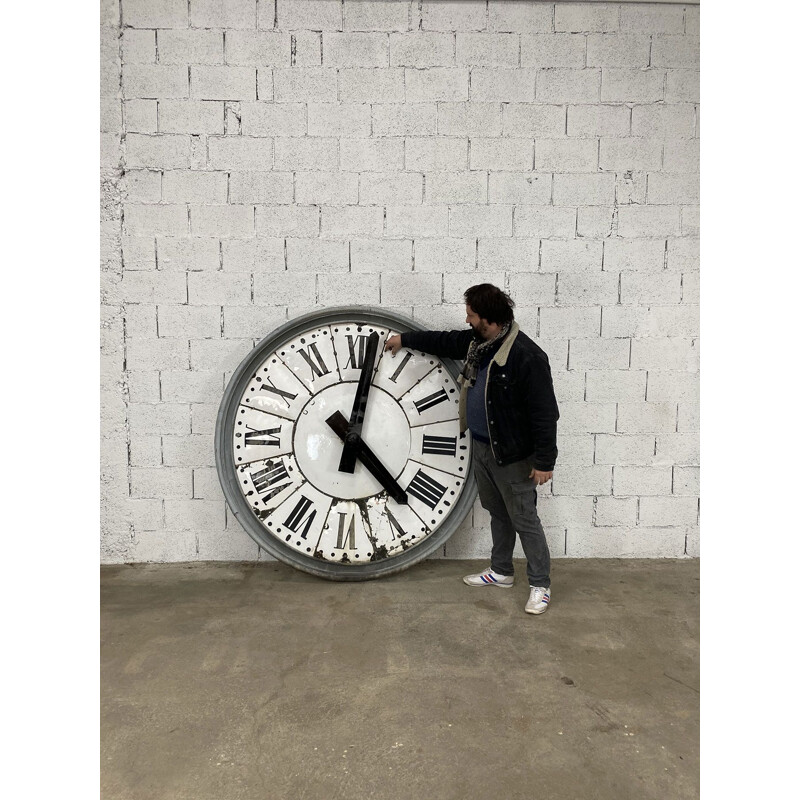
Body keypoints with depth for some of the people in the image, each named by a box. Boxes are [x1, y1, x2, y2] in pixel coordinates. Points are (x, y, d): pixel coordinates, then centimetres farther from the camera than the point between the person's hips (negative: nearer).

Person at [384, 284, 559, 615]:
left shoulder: (526, 356, -25)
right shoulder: (477, 342, 1)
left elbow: (544, 412, -23)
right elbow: (446, 341, 21)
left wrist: (545, 461, -20)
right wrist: (405, 339, 30)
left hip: (512, 455, -9)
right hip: (481, 447, 9)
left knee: (524, 520, 4)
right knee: (497, 513, 22)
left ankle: (540, 585, 20)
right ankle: (501, 572, 39)